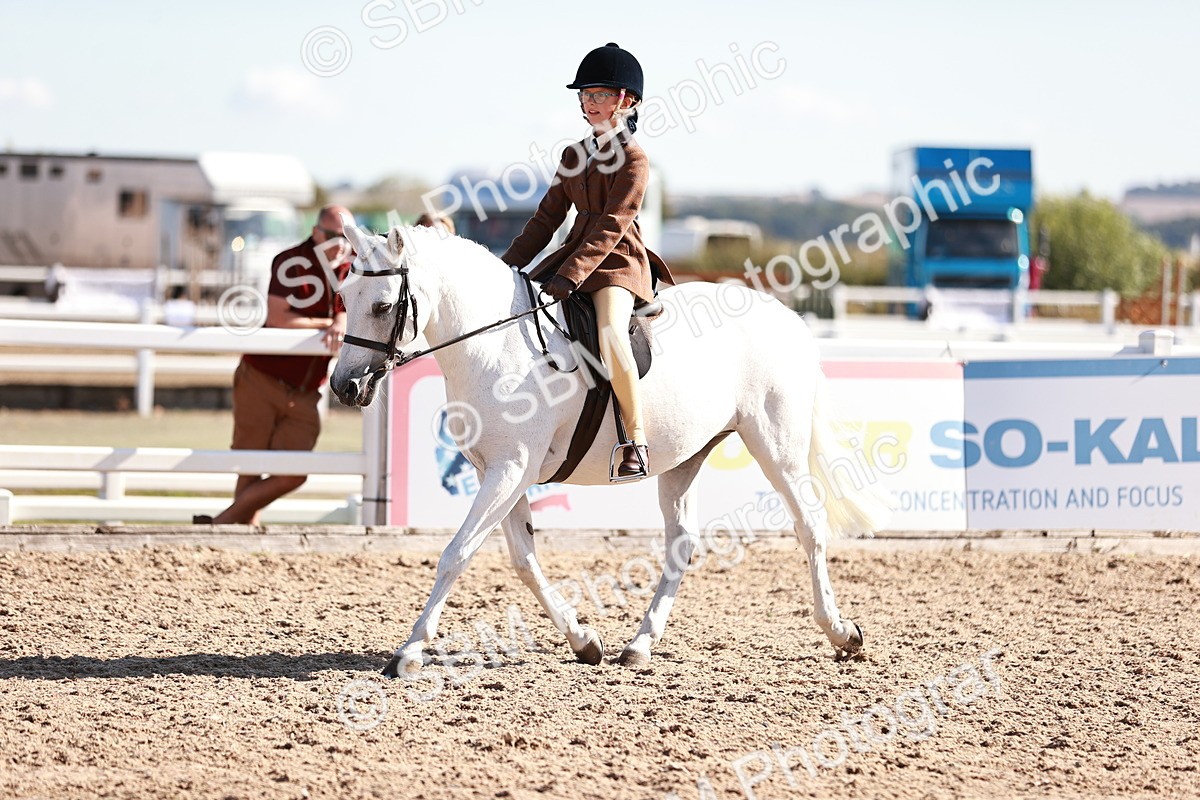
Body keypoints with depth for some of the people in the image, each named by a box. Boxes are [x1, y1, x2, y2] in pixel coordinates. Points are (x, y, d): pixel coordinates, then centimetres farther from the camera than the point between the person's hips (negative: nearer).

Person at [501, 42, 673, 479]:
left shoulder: (633, 160, -8)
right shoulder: (574, 156, 15)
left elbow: (611, 228, -17)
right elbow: (547, 218, 17)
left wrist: (570, 277, -26)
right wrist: (508, 264, 8)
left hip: (618, 263, -9)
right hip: (574, 254, 9)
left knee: (610, 333, -35)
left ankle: (637, 442, -31)